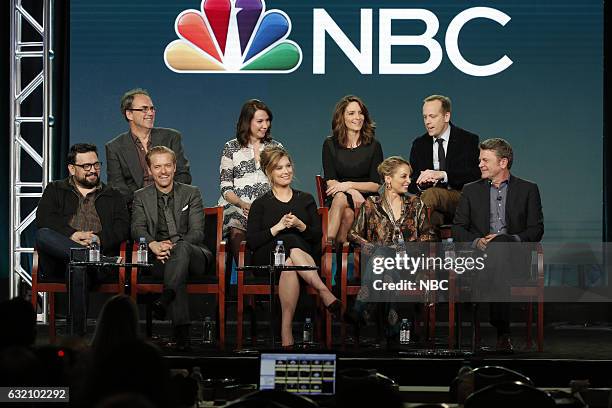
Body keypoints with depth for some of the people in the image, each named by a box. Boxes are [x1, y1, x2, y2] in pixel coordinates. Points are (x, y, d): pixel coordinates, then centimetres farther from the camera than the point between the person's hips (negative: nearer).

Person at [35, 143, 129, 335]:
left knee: (78, 268, -39)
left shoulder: (113, 196, 26)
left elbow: (123, 228, 9)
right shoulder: (55, 190, 24)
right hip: (57, 258, 1)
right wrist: (71, 235, -14)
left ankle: (78, 336, -42)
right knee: (42, 235, -34)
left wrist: (99, 239, -12)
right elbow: (44, 220, 4)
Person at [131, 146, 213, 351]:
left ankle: (165, 299, -58)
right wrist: (153, 245, -24)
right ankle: (182, 332, -51)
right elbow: (137, 229, -1)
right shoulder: (141, 197, 16)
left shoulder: (192, 193, 13)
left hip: (193, 255, 0)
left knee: (182, 248, -37)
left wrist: (173, 245, -20)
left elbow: (197, 232, 1)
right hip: (160, 258, 0)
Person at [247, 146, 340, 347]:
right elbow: (251, 242, 2)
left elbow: (318, 237, 10)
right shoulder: (260, 204, 15)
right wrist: (278, 227, -9)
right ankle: (324, 292, -49)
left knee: (289, 265, -37)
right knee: (291, 241, -37)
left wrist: (300, 225, -8)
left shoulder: (306, 200, 21)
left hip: (303, 254, 2)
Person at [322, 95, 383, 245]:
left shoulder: (373, 146, 6)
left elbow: (376, 185, 2)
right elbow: (330, 182, 1)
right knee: (340, 197, -35)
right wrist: (352, 192, -19)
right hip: (336, 200, 1)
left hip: (365, 201, -1)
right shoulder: (330, 144, 9)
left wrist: (349, 185, -15)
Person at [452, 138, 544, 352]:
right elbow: (458, 228, 14)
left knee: (500, 243, -38)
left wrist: (510, 239, -12)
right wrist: (476, 241, -8)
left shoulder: (528, 190, 14)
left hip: (514, 252, -1)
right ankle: (502, 332, -33)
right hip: (479, 253, 1)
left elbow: (536, 229, 6)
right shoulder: (471, 190, 20)